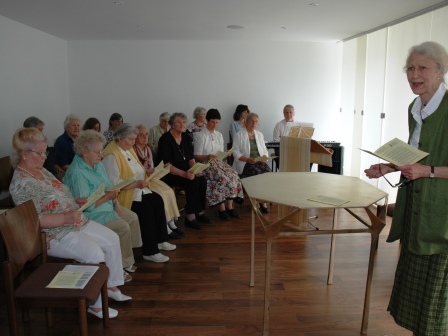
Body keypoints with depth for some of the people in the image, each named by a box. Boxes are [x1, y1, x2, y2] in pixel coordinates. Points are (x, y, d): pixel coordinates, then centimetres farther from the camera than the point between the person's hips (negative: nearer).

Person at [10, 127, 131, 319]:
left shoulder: (41, 170, 10)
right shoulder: (21, 183, -18)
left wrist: (77, 201, 6)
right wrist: (66, 217, -28)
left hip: (76, 223, 9)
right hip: (54, 234, -9)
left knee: (112, 239, 0)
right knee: (95, 254, -25)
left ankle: (112, 287, 14)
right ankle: (95, 305, -5)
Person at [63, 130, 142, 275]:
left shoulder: (97, 164, 5)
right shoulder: (76, 173, -24)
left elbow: (110, 187, 11)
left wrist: (116, 204, -3)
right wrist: (108, 197, -26)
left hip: (108, 205, 10)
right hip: (92, 214, -10)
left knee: (133, 217, 3)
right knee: (123, 227, -20)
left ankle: (127, 258, 13)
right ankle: (125, 264, 0)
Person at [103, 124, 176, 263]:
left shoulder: (129, 149, 12)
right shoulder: (112, 155, -18)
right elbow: (113, 182, -23)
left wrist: (147, 172, 1)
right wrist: (136, 184, -27)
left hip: (137, 190, 9)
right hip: (122, 194, -9)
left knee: (157, 200, -10)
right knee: (146, 209, -25)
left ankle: (160, 240, 1)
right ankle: (150, 252, -14)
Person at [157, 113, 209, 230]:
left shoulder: (186, 138, 7)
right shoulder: (165, 139, -13)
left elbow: (191, 158, 10)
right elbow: (166, 165, -19)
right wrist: (184, 174, -28)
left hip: (185, 171, 6)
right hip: (168, 173, -6)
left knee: (202, 180, -19)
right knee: (193, 182, -28)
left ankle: (199, 211, -5)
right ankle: (190, 216, -18)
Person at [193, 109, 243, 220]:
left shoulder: (219, 135, 18)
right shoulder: (200, 136, -1)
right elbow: (197, 156, -4)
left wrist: (226, 154, -3)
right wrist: (208, 157, -22)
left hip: (219, 161, 6)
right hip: (206, 163, -6)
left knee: (233, 175, -22)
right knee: (222, 177, -31)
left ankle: (229, 206, -19)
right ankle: (221, 208, -23)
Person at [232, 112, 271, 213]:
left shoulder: (260, 135, 20)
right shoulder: (239, 135, 3)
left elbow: (264, 150, 21)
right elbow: (235, 152, -4)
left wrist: (264, 157, -3)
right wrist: (247, 159, -19)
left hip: (259, 161, 4)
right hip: (245, 163, -4)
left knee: (268, 172, -26)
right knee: (258, 174, -32)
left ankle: (262, 202, -16)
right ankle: (262, 203, -17)